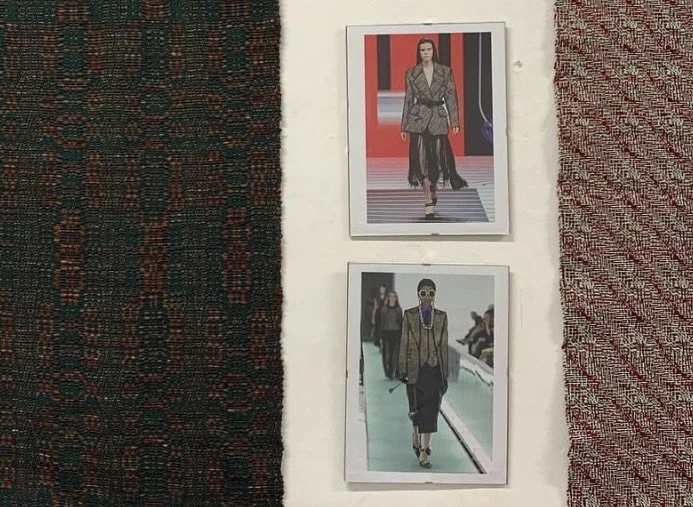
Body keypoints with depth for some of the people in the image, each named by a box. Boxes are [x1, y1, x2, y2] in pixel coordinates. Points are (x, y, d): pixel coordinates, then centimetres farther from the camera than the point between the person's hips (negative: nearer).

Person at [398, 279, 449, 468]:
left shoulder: (441, 316, 6)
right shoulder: (409, 315, 2)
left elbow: (444, 345, 8)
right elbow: (404, 343, 2)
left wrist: (445, 373, 6)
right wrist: (403, 370, -1)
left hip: (434, 369, 1)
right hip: (415, 369, -1)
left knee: (430, 409, -4)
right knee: (416, 408, 8)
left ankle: (424, 451, 0)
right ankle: (416, 437, 35)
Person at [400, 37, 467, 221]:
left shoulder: (446, 72, 7)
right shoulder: (411, 74, 7)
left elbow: (451, 97, 5)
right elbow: (408, 100, 9)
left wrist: (454, 121, -5)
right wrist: (404, 126, 6)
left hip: (438, 118, 1)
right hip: (418, 118, 0)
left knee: (437, 155, 2)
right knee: (422, 157, -5)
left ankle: (432, 190, 31)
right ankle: (429, 204, 0)